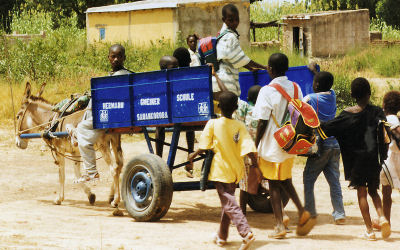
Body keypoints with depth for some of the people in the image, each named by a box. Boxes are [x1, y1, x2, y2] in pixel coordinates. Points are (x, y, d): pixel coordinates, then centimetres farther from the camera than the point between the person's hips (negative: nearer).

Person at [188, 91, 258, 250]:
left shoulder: (213, 124, -9)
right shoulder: (240, 126, -3)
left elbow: (204, 147, -5)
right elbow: (249, 149, -12)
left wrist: (193, 155, 13)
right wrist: (254, 163, 1)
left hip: (219, 170, -4)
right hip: (235, 171, 4)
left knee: (229, 204, -9)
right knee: (227, 202, 19)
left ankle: (246, 233, -27)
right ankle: (222, 236, 30)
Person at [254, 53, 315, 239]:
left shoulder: (267, 91, -15)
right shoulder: (295, 88, 2)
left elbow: (262, 122, -16)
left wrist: (255, 146, -6)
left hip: (272, 145, -6)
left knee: (274, 185, 4)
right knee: (285, 181, 21)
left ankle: (280, 226, 4)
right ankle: (302, 213, 2)